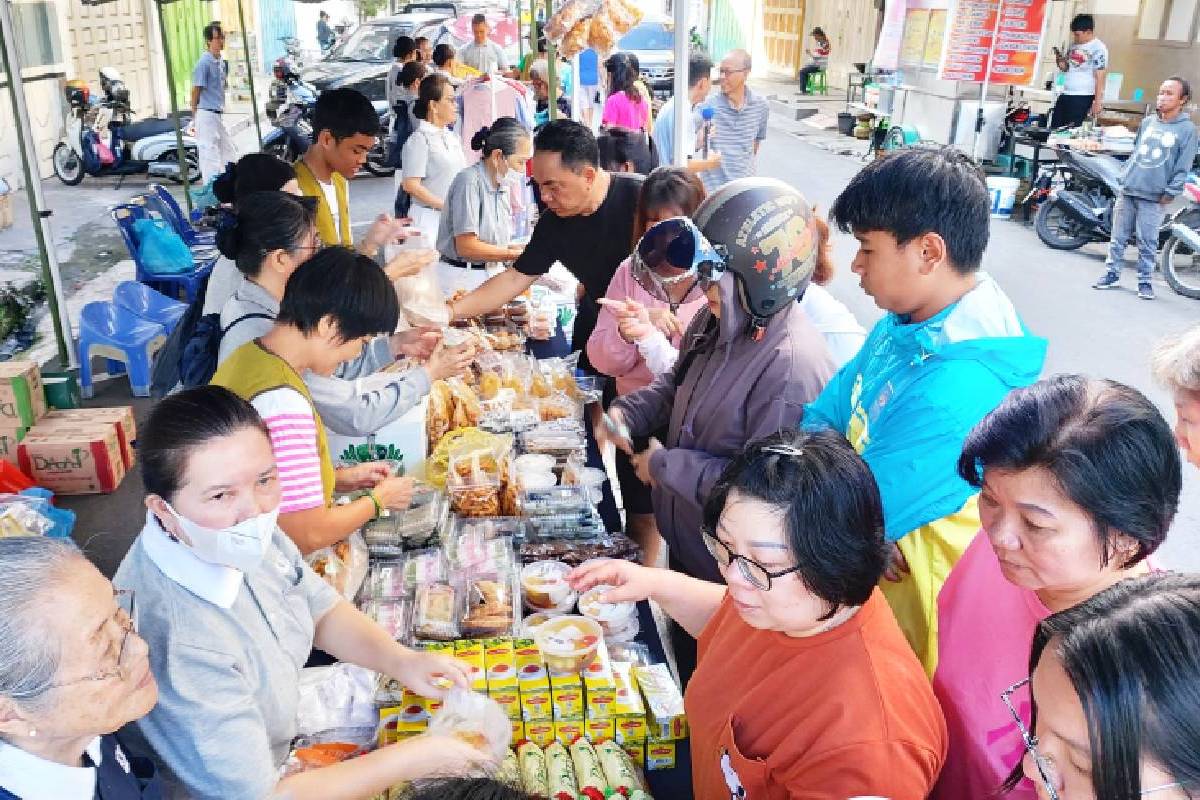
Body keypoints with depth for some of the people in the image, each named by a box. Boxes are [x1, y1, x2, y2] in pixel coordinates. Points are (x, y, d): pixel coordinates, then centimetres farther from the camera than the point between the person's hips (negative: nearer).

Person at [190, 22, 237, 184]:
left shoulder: (221, 62, 12)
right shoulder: (204, 63, -13)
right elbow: (196, 91, -10)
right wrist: (194, 119, -7)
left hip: (218, 115, 9)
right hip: (206, 115, -9)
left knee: (229, 152, 15)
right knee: (210, 154, -6)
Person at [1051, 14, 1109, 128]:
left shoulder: (1098, 49, -10)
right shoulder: (1073, 45, 11)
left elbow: (1100, 78, -13)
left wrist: (1098, 102, -18)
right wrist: (1060, 61, -1)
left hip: (1083, 97, -8)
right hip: (1065, 95, 8)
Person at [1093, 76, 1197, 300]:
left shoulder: (1187, 129, -3)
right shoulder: (1147, 122, 11)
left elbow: (1183, 166, -5)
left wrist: (1171, 192, -10)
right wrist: (1124, 176, 11)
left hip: (1154, 197, -4)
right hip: (1128, 190, 4)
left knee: (1147, 243, -1)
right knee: (1118, 237, 8)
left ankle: (1145, 281, 9)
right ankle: (1112, 274, 18)